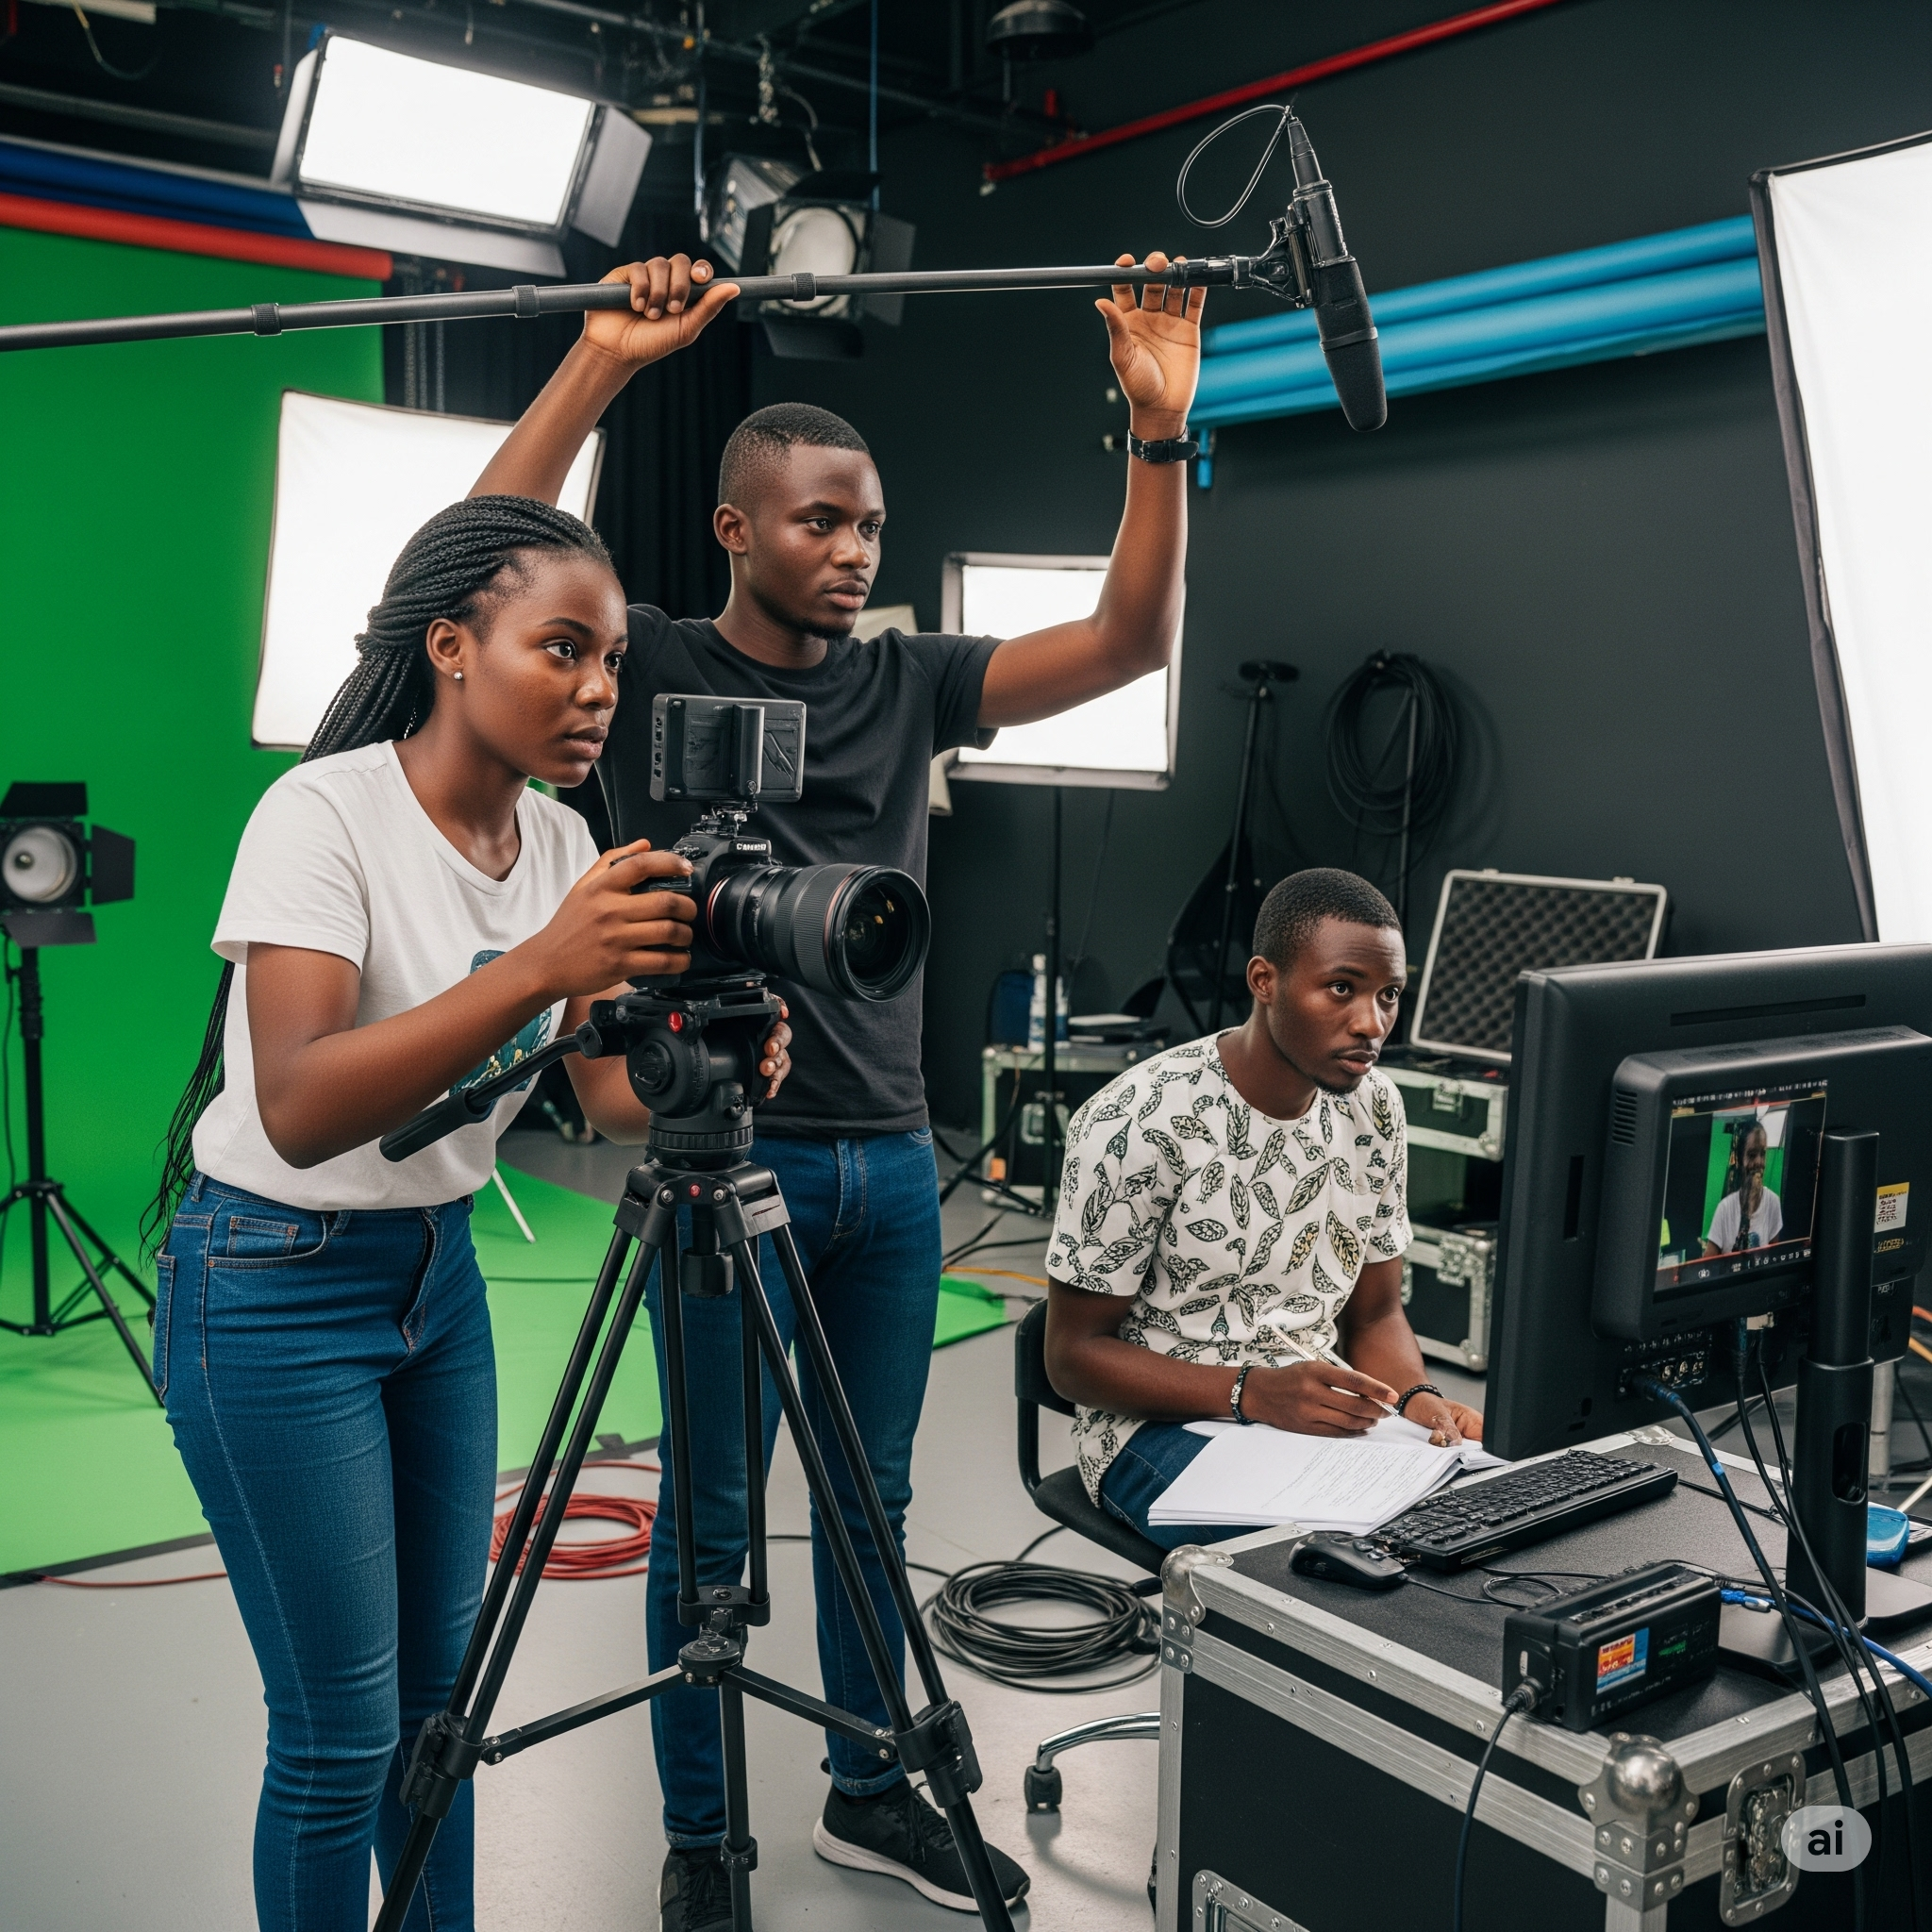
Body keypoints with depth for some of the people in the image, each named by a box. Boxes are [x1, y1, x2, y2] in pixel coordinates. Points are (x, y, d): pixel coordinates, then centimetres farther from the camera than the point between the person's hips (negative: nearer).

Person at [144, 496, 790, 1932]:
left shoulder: (562, 842, -1)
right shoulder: (325, 814, -21)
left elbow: (606, 1088, -3)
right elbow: (298, 1111, -33)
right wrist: (535, 966, -43)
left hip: (436, 1266, 6)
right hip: (274, 1287, -6)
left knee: (443, 1682, 15)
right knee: (343, 1727, 2)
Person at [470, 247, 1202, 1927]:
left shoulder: (910, 683, 8)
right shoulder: (649, 672, -4)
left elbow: (1130, 640, -1)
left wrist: (1159, 431, -13)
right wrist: (605, 362, -27)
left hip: (891, 1157, 5)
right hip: (729, 1156, -5)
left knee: (870, 1503, 17)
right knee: (714, 1519, 8)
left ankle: (869, 1790, 36)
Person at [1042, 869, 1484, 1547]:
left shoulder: (1374, 1106, 2)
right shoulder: (1135, 1123, -19)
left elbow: (1375, 1314, 11)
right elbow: (1074, 1354, -14)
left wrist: (1418, 1398, -12)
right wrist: (1256, 1391, -27)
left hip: (1327, 1407, 6)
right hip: (1162, 1422, -6)